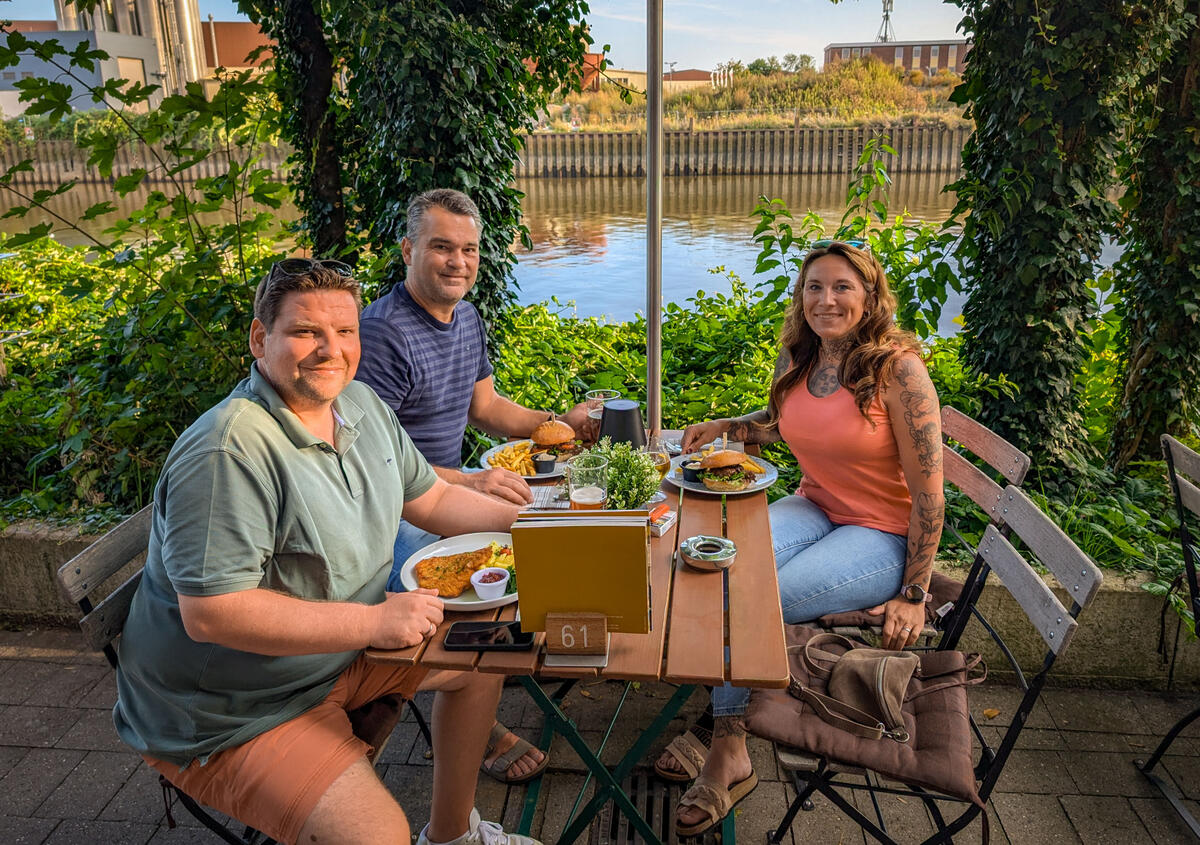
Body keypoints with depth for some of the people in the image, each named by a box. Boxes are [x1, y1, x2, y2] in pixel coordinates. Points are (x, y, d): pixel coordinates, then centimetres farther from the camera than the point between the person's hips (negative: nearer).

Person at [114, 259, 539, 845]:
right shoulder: (227, 453, -29)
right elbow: (211, 613, -32)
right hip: (230, 716, -8)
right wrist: (373, 622, -30)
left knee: (482, 655, 14)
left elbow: (431, 499, 10)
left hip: (341, 647, 9)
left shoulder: (361, 406, 0)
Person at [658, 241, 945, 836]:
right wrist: (723, 426, 4)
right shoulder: (794, 359, 0)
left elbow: (927, 490, -17)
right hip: (814, 508, 6)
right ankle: (725, 744, -11)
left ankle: (726, 749, 2)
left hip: (883, 534, -5)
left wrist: (912, 596, -15)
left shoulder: (897, 368, -19)